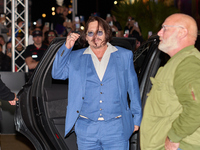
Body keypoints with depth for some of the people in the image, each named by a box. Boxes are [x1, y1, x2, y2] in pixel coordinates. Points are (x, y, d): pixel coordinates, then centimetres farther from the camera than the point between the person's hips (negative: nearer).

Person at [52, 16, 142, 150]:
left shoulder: (124, 56, 8)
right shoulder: (75, 58, 11)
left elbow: (133, 88, 9)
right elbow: (57, 74, 0)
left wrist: (136, 119, 8)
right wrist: (66, 48, -8)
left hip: (116, 128, -1)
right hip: (86, 128, 1)